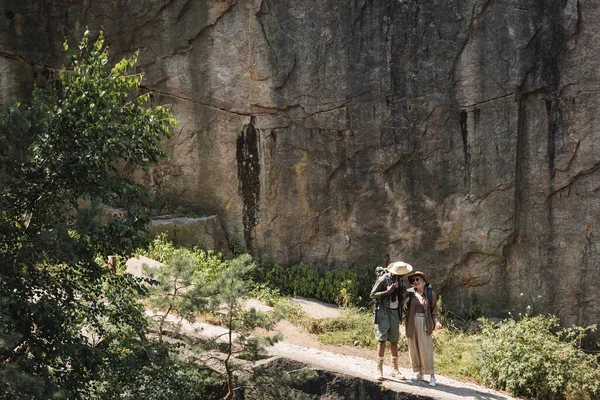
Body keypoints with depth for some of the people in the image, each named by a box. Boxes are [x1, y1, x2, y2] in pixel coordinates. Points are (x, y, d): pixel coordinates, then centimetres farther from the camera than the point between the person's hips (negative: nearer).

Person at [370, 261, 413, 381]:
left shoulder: (399, 280, 7)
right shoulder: (383, 279, -14)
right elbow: (372, 294, -10)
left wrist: (402, 292, -2)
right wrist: (387, 292, -21)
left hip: (395, 312, 6)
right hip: (383, 312, -6)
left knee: (394, 341, 8)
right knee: (382, 340, -9)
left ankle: (395, 369, 15)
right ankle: (379, 370, -6)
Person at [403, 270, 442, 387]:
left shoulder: (431, 294, -1)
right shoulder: (410, 293, 5)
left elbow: (434, 312, 3)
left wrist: (436, 322, -13)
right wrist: (405, 305, -9)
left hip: (424, 323, -3)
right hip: (412, 323, 3)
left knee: (426, 349, -6)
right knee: (413, 348, 6)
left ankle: (431, 375, -1)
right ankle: (418, 373, 16)